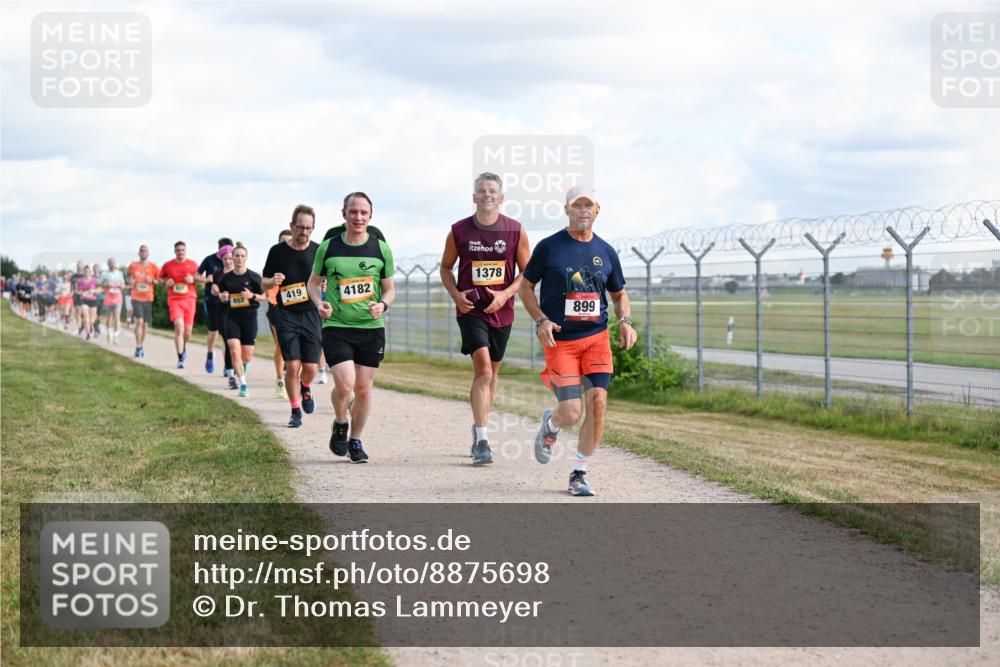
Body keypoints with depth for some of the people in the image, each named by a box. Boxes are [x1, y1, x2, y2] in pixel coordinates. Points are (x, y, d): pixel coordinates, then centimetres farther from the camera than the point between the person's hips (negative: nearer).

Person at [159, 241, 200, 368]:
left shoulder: (193, 264, 5)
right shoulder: (168, 265, 5)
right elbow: (160, 278, 19)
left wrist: (193, 279, -8)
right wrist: (166, 282, -3)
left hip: (189, 299, 1)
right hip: (174, 300, -1)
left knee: (187, 331, 5)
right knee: (179, 326, -19)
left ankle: (183, 347, 41)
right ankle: (180, 359, -14)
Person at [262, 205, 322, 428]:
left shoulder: (318, 251, 1)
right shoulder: (277, 251, 0)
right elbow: (264, 282, 9)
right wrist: (272, 281, -14)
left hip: (312, 315, 1)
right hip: (286, 315, -1)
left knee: (311, 367, -2)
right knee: (293, 365, -9)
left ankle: (305, 388, 34)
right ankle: (295, 411, 7)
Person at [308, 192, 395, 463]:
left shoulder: (381, 249, 2)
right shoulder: (328, 247, 0)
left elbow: (389, 289, 10)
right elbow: (314, 282, 13)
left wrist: (383, 305, -11)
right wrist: (320, 303, -7)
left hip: (371, 329, 2)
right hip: (336, 327, -2)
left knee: (364, 389, 5)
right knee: (345, 383, -17)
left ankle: (355, 441, 24)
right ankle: (340, 425, 13)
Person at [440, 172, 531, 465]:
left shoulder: (515, 231, -2)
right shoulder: (459, 231, -2)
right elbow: (445, 267, 12)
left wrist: (506, 294, -11)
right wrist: (455, 294, -5)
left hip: (501, 310, 3)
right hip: (471, 310, -2)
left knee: (492, 371, 15)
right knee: (483, 368, -18)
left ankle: (479, 427, 34)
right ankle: (482, 440, -20)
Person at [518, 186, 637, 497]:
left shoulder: (606, 252, 8)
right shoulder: (549, 247, -2)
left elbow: (619, 294, 20)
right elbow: (526, 287, 6)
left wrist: (625, 321, 0)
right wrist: (541, 320, -10)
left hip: (597, 337, 3)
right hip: (560, 341, -3)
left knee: (598, 402, -12)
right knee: (571, 412, -11)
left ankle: (579, 474, 4)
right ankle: (550, 424, 29)